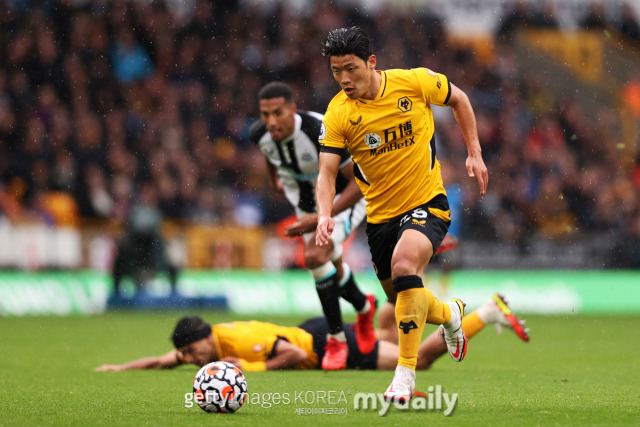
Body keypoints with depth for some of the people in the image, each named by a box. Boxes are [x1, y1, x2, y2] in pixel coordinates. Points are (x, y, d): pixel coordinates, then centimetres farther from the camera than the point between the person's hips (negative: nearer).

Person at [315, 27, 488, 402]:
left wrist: (474, 153, 4)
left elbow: (459, 99, 8)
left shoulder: (415, 82, -12)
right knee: (405, 302, 13)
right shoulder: (337, 114, -9)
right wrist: (325, 215, -31)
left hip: (427, 203, -4)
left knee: (404, 264, -32)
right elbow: (327, 173, -12)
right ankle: (450, 313, 50)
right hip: (380, 214, 4)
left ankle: (406, 372, -26)